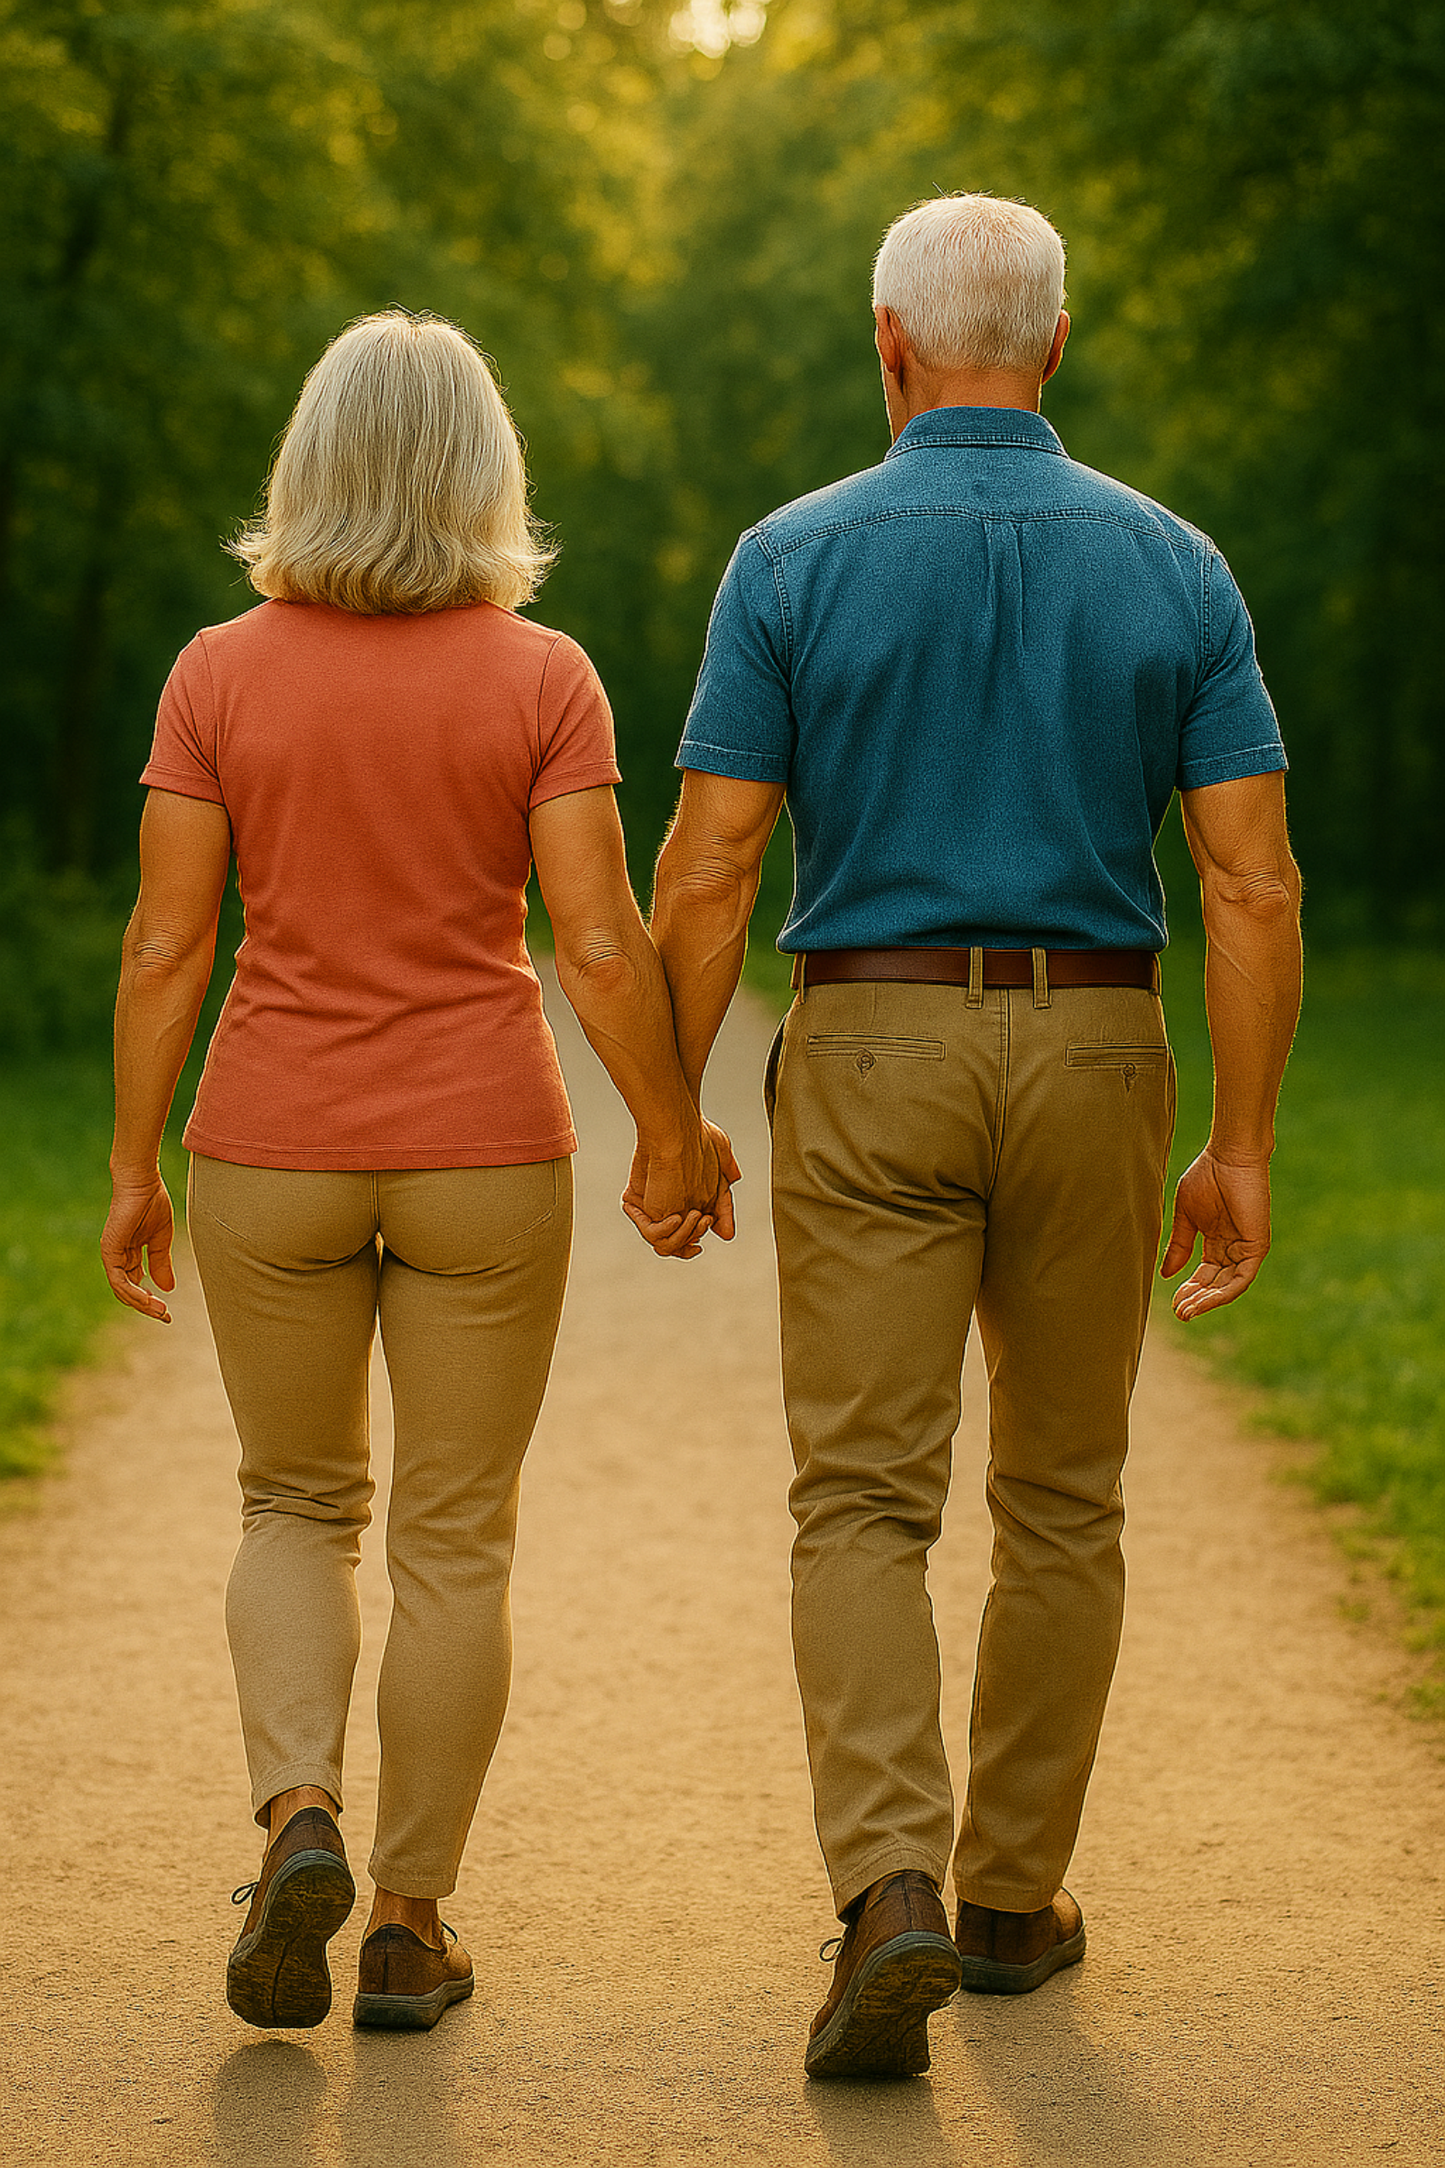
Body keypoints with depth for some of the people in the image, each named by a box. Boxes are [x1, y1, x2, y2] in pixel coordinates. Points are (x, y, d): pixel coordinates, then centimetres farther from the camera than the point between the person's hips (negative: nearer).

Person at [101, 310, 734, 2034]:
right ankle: (409, 1925, 13)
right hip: (483, 1150, -1)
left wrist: (130, 1168, 4)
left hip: (273, 1149, 1)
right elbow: (600, 945, -10)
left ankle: (297, 1824, -5)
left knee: (296, 1507, 18)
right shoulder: (541, 678, -7)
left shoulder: (220, 675, -4)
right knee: (455, 1538, 11)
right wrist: (672, 1137, 3)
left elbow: (166, 940, -4)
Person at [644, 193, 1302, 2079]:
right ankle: (1016, 1893, 24)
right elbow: (1253, 881, -5)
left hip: (870, 1056, -2)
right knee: (1062, 1500, 15)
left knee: (865, 1502, -1)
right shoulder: (1172, 567, 1)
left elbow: (707, 870, -7)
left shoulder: (798, 560, -4)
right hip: (1091, 1068, 2)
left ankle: (891, 1893, -19)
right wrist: (1244, 1150, 0)